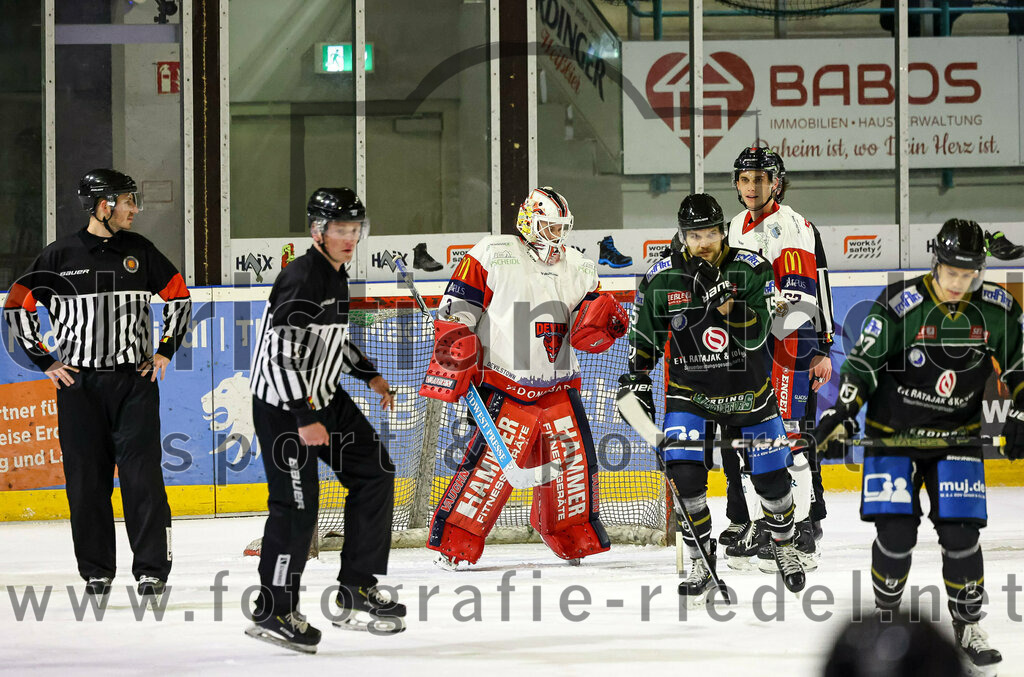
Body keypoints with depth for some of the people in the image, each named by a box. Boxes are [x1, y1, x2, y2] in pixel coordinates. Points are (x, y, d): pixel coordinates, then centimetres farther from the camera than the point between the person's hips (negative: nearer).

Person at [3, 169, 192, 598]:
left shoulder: (139, 251, 5)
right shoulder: (60, 255, -2)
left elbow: (178, 296, 16)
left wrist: (165, 351, 9)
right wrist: (45, 361, 0)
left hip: (134, 380, 1)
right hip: (78, 383, -1)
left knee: (141, 473, -6)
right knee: (87, 478, 3)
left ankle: (152, 568, -2)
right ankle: (96, 571, 12)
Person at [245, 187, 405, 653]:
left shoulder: (336, 275, 9)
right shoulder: (302, 279, -22)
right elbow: (281, 354, -28)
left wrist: (369, 375, 21)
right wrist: (305, 419, -29)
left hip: (323, 396, 10)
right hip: (283, 405, -10)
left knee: (374, 471, 7)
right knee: (297, 505, -9)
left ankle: (357, 590, 14)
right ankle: (273, 612, 4)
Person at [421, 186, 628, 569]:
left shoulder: (579, 269, 11)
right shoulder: (493, 256, -5)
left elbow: (587, 337, 11)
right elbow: (455, 313, -5)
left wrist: (604, 322, -11)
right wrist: (455, 363, -13)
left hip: (558, 389, 6)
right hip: (506, 389, -6)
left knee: (575, 461, 3)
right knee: (492, 464, -16)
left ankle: (576, 541, 23)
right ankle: (452, 545, -10)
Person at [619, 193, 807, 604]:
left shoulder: (750, 270, -13)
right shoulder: (662, 280, -8)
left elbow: (756, 338, -21)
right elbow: (645, 336, 6)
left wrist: (730, 306, -36)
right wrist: (635, 378, -2)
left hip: (747, 391, 0)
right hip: (689, 392, 0)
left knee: (771, 474, 6)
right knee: (685, 472, -16)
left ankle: (784, 545, 33)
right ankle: (701, 559, 0)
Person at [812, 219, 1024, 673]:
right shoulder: (901, 304, -15)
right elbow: (863, 363, -10)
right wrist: (839, 417, -19)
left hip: (957, 436, 2)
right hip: (893, 432, -2)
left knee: (960, 534, -6)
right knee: (895, 535, -9)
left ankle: (968, 626, 12)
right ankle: (885, 615, 16)